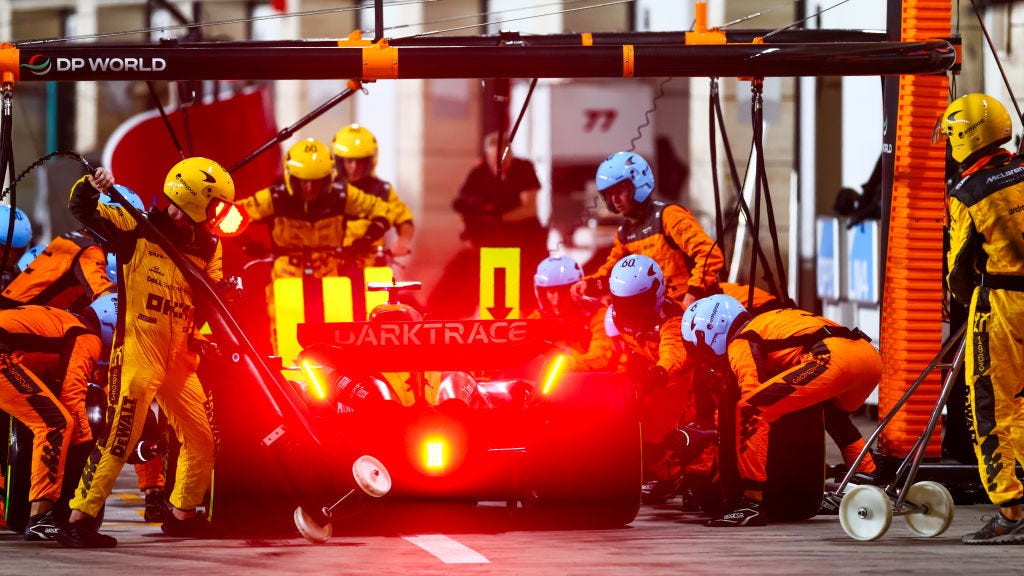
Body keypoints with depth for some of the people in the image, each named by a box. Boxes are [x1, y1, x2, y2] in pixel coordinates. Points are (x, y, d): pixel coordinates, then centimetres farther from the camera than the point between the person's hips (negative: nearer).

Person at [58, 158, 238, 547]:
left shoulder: (207, 247, 10)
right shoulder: (137, 229, -6)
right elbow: (83, 210, -11)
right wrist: (91, 187, -28)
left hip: (179, 359, 7)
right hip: (137, 353, -7)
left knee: (202, 441, 14)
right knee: (120, 438, -13)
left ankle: (182, 516, 33)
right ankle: (78, 522, -9)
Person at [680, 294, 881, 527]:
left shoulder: (740, 344, 8)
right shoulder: (767, 322, 34)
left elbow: (752, 400, -2)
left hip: (835, 357, -9)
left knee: (750, 410, -8)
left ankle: (752, 504, -13)